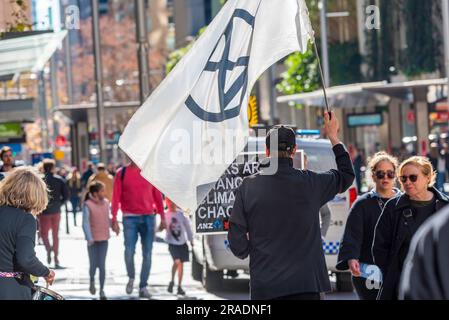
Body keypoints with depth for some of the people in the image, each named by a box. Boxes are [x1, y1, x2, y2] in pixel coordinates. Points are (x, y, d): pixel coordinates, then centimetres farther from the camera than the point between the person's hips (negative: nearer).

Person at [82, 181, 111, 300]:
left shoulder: (106, 202, 3)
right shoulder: (87, 205, -12)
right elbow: (85, 223, -17)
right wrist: (89, 238, -26)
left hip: (104, 239, 3)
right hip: (93, 240, -3)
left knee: (102, 265, 0)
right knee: (93, 264, 7)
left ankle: (102, 290, 6)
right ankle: (92, 281, 37)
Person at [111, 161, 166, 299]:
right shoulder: (122, 173, 2)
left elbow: (157, 195, 10)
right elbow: (116, 197, 0)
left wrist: (162, 217, 7)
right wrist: (114, 219, -7)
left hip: (148, 217, 2)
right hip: (130, 218, -2)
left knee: (147, 255, 1)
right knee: (129, 252, -11)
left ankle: (143, 287, 9)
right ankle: (131, 277, 17)